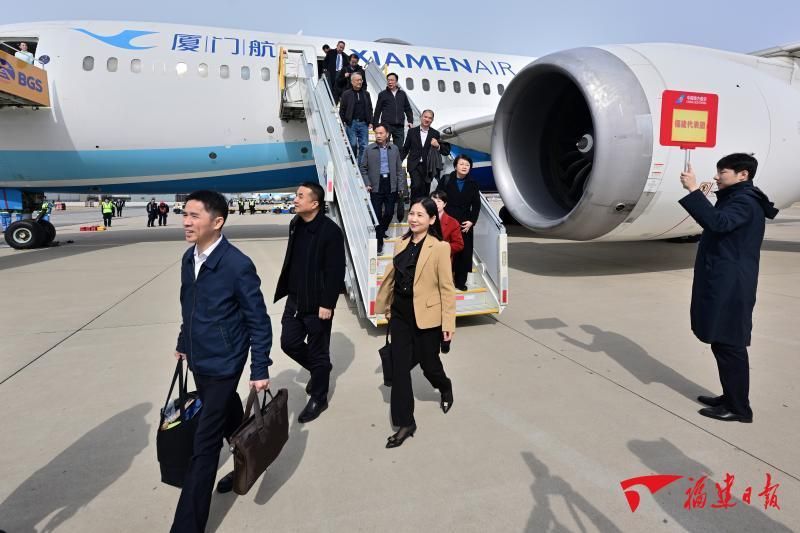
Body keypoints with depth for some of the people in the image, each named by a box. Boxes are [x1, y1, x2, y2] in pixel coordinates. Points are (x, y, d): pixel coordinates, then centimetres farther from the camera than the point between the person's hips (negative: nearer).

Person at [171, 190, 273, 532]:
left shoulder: (238, 265, -22)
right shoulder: (189, 258, 1)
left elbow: (258, 321, -16)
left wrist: (260, 370, -14)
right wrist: (183, 343, 21)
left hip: (223, 364, -7)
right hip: (198, 361, 7)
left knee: (205, 445, 0)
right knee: (229, 421, 26)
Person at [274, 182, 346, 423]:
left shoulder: (330, 231, -18)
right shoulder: (295, 224, 5)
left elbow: (336, 271, -18)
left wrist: (327, 303, -18)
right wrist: (288, 292, 15)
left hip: (318, 302, -7)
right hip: (295, 298, 7)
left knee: (318, 350, 7)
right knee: (289, 342, 13)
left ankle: (318, 398, 25)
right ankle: (319, 369, 40)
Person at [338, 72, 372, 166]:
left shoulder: (366, 94, 14)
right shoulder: (346, 94, 3)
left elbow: (370, 109, 16)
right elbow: (342, 110, 2)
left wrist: (370, 122, 7)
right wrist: (343, 123, -5)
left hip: (363, 123, 3)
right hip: (351, 123, -3)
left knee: (363, 146, -1)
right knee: (353, 145, 0)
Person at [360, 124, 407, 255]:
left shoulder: (394, 149, 6)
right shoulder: (369, 149, 1)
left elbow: (399, 169, 7)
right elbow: (363, 168, 5)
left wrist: (401, 186, 2)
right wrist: (367, 184, -6)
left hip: (391, 185, 2)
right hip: (376, 186, -2)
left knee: (389, 212, 7)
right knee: (377, 214, 0)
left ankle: (382, 231, 35)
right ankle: (379, 242, 10)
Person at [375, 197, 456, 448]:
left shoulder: (439, 248, -13)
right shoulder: (402, 244, 4)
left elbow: (447, 287, -13)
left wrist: (448, 322, -13)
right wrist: (386, 306, 17)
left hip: (426, 317, -5)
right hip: (400, 315, 5)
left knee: (428, 363, 13)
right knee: (399, 367, 4)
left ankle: (445, 387, 49)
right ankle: (405, 423, 17)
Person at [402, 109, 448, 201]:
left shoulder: (435, 134, 5)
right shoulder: (412, 131, 6)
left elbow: (446, 152, 2)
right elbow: (405, 149, 14)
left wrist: (438, 146, -18)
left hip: (428, 167, 1)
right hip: (414, 165, -1)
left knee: (425, 192, 4)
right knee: (417, 185, -23)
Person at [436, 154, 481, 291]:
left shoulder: (473, 184, 5)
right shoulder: (446, 180, -2)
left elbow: (476, 205, 6)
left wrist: (471, 221, -5)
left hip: (465, 223, 2)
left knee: (464, 252, 4)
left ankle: (460, 281, 16)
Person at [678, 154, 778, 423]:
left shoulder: (745, 201, -13)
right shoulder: (736, 199, 19)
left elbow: (717, 223, -34)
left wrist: (694, 191, -33)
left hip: (730, 287, -10)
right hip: (723, 284, 10)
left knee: (730, 346, -3)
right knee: (723, 344, 16)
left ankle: (739, 408, 7)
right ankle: (731, 398, 27)